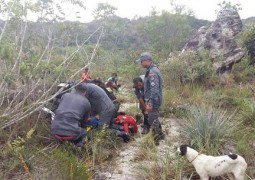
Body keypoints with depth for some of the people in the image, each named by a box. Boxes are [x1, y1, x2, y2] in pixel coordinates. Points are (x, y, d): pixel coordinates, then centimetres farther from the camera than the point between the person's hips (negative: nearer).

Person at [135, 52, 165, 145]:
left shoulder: (152, 72, -21)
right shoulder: (151, 70, 11)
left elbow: (154, 89, -25)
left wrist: (150, 103, -25)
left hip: (153, 101, -10)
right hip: (153, 100, 10)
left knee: (152, 120, -1)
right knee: (155, 118, 21)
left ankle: (155, 141, 9)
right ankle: (160, 134, 36)